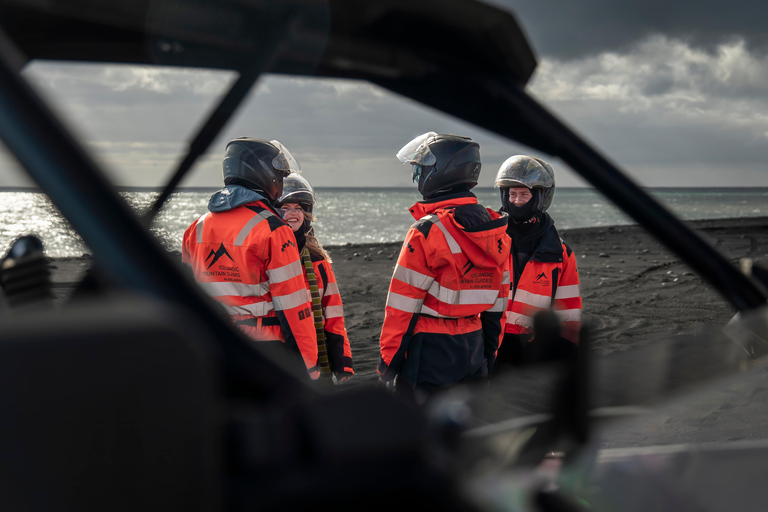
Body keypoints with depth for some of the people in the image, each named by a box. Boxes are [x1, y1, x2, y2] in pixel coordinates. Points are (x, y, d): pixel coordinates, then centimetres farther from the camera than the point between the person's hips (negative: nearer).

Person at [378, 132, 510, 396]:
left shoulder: (427, 232, -15)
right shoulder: (496, 231, 6)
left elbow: (403, 305, -13)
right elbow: (497, 304, 12)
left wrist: (388, 359, -6)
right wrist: (489, 353, 19)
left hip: (430, 348, -7)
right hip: (473, 349, 7)